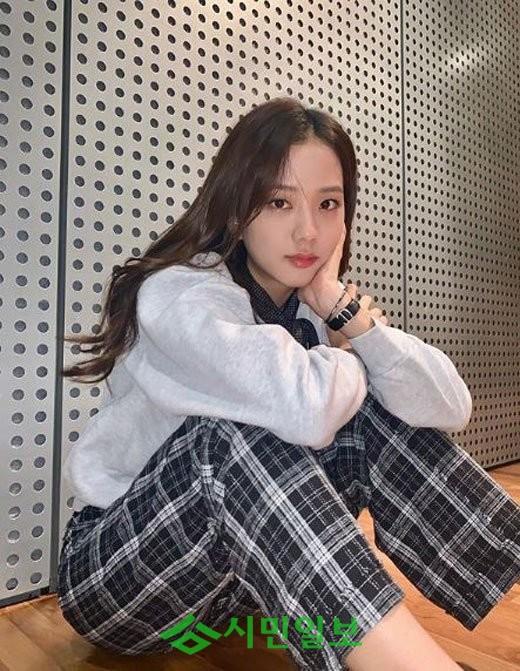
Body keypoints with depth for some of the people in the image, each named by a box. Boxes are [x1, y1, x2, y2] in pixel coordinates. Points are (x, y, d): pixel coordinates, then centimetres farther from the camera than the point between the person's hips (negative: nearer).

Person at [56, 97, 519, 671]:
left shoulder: (315, 305, -5)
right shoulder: (179, 295, -24)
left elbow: (451, 408, -15)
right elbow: (306, 407, -43)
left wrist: (341, 304, -24)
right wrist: (350, 362, -20)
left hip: (250, 561, 5)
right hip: (113, 566, -4)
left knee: (375, 422, -17)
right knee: (233, 434, -35)